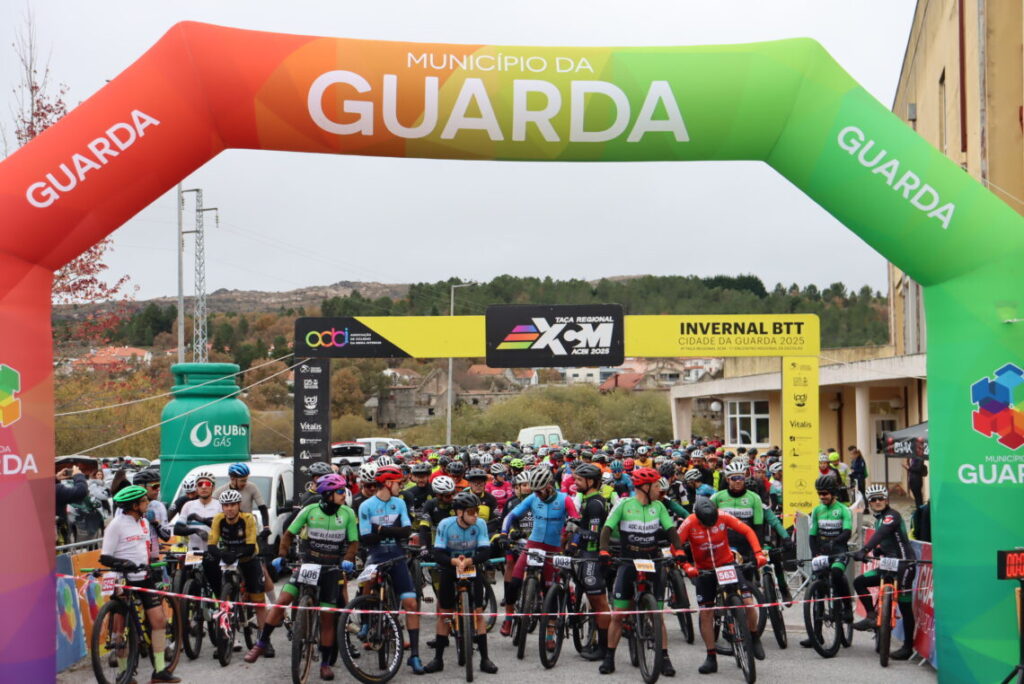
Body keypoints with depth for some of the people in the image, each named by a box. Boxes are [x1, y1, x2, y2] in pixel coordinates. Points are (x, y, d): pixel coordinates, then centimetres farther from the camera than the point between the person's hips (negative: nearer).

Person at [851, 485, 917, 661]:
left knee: (905, 607, -5)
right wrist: (876, 552, -1)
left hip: (904, 564, -9)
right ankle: (872, 616, -2)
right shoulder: (879, 519, 15)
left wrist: (865, 550, -44)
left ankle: (908, 647, 0)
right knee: (859, 582, -1)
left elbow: (881, 534, -31)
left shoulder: (892, 515, -13)